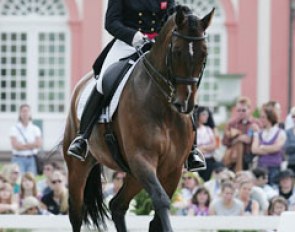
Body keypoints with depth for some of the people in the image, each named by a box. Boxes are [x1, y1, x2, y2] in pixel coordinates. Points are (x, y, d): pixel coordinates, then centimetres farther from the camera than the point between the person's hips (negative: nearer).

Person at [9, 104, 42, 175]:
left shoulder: (35, 129, 8)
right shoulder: (15, 128, 1)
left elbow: (39, 144, -4)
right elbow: (16, 146, -9)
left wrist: (23, 145, -12)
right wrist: (31, 145, -8)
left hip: (31, 159, 3)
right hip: (19, 158, -3)